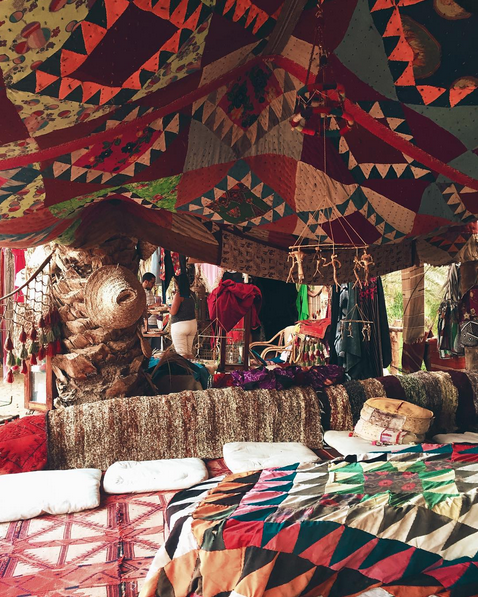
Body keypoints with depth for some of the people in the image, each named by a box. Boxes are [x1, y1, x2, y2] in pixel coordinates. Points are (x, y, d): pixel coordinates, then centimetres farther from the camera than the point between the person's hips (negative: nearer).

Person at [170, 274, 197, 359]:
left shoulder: (178, 295, -13)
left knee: (181, 353, -4)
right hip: (193, 323, 8)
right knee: (189, 352, 14)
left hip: (180, 325, -7)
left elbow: (173, 312, -16)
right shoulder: (190, 295, 8)